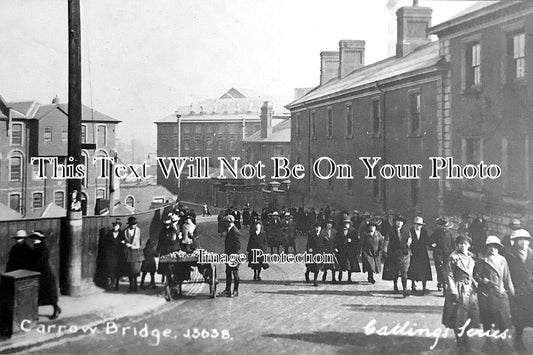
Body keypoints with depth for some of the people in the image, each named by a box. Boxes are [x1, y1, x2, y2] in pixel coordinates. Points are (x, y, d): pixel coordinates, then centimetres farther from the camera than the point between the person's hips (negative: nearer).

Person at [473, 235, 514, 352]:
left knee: (503, 318, -1)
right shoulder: (482, 260, -1)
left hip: (500, 293, 2)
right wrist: (486, 281, -16)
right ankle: (488, 340, 20)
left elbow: (507, 277, 12)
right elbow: (476, 275, -2)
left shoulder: (502, 260, 8)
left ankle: (501, 340, 16)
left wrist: (511, 291, 11)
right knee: (487, 319, 4)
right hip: (486, 293, -2)